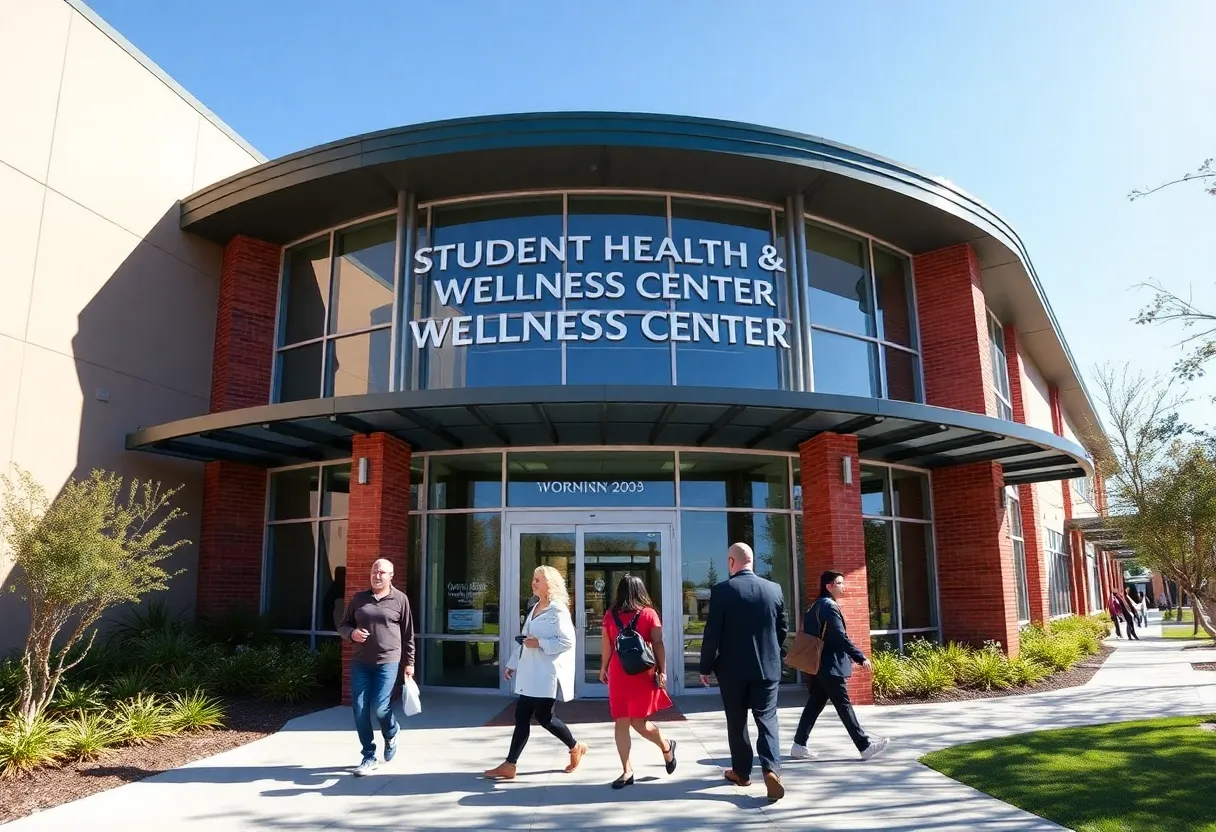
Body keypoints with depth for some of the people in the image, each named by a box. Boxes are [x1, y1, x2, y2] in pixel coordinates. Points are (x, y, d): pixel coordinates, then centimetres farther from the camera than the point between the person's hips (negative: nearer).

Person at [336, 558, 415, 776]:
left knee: (379, 708, -11)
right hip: (360, 663, 3)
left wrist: (409, 662, 4)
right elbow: (342, 626, 14)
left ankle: (391, 734, 23)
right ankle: (369, 757, 16)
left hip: (387, 662, -3)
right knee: (360, 711, 1)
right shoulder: (359, 598, 8)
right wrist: (351, 633, -9)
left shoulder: (400, 599, 1)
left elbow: (408, 634, 5)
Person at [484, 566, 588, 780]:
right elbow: (524, 639, 19)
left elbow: (567, 641, -18)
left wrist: (540, 644, -22)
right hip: (530, 673, 8)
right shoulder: (535, 608, 15)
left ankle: (576, 748, 19)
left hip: (548, 674, -8)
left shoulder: (558, 610, -12)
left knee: (543, 716, -4)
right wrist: (512, 664, 18)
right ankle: (509, 765, 10)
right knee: (521, 716, 6)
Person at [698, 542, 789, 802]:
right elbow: (782, 628, 8)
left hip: (732, 668, -2)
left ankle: (741, 771, 23)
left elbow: (712, 633, -11)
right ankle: (771, 769, -11)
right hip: (768, 667, 2)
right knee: (767, 719, 6)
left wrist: (706, 667, -1)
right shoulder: (774, 589, 0)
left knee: (737, 721, 13)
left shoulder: (722, 590, -11)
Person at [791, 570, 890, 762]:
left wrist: (848, 656, 24)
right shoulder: (829, 606, -15)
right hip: (830, 666, -10)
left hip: (819, 664, 10)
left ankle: (799, 746, 13)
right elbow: (840, 637, -21)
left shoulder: (817, 605, 16)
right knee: (844, 706, -3)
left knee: (814, 705, 11)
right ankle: (865, 746, 4)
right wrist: (861, 657, -19)